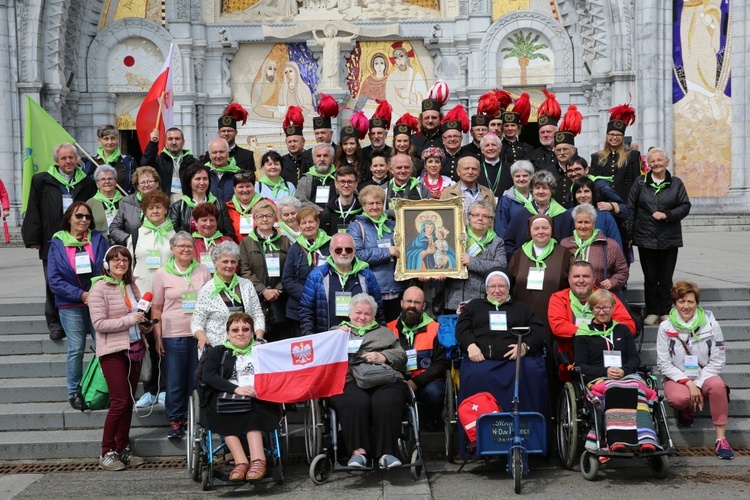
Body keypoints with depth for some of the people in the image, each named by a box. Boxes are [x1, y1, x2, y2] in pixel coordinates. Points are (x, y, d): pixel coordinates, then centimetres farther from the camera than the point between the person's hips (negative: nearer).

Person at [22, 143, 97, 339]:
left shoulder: (87, 183, 10)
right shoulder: (42, 181, 6)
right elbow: (33, 211, 4)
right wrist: (34, 239, -3)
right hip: (52, 242, -1)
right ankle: (55, 323, 10)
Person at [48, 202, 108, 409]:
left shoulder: (99, 239, 4)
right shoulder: (57, 244, 2)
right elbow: (54, 279, -3)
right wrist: (81, 294, -12)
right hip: (71, 305, -1)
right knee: (76, 349, 1)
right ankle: (74, 392, 15)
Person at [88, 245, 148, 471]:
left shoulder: (131, 286, 12)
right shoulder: (100, 288, -8)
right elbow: (99, 323, -15)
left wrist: (145, 323, 3)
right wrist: (130, 320, -19)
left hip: (134, 349, 7)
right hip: (113, 351, -7)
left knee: (129, 401, 9)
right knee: (120, 401, -9)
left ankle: (123, 449, 18)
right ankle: (106, 453, 1)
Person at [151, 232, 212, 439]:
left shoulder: (203, 271, 7)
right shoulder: (162, 274, 3)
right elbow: (156, 308, 3)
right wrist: (157, 337, -2)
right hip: (173, 335, -2)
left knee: (197, 379, 6)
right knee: (175, 381, 2)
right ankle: (175, 421, 13)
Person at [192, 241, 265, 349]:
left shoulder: (247, 285, 10)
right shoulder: (207, 290, 0)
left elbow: (258, 315, 12)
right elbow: (196, 322, 0)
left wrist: (259, 337, -3)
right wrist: (202, 338, -19)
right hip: (216, 347, -2)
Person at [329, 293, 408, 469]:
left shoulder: (384, 332, 32)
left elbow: (401, 356, 18)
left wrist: (382, 356, 0)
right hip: (349, 381, -1)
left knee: (386, 402, -34)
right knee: (355, 402, -36)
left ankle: (386, 452, -33)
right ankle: (357, 450, -35)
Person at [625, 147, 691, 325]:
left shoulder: (676, 183, 5)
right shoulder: (640, 183, 5)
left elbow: (685, 206, 3)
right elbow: (631, 208, 5)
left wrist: (667, 215, -12)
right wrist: (628, 233, 1)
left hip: (669, 239, 0)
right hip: (646, 238, 0)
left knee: (666, 278, 3)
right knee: (650, 278, 3)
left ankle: (665, 312, 14)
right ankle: (652, 312, 12)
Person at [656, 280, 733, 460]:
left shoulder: (710, 324, -3)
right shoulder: (666, 327, -4)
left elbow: (718, 360, -3)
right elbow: (663, 363, -6)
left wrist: (698, 384, -14)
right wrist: (688, 383, -19)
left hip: (705, 376, 1)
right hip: (677, 378, -1)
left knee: (717, 385, -35)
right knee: (679, 398, -35)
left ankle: (721, 438, -27)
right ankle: (686, 409, 5)